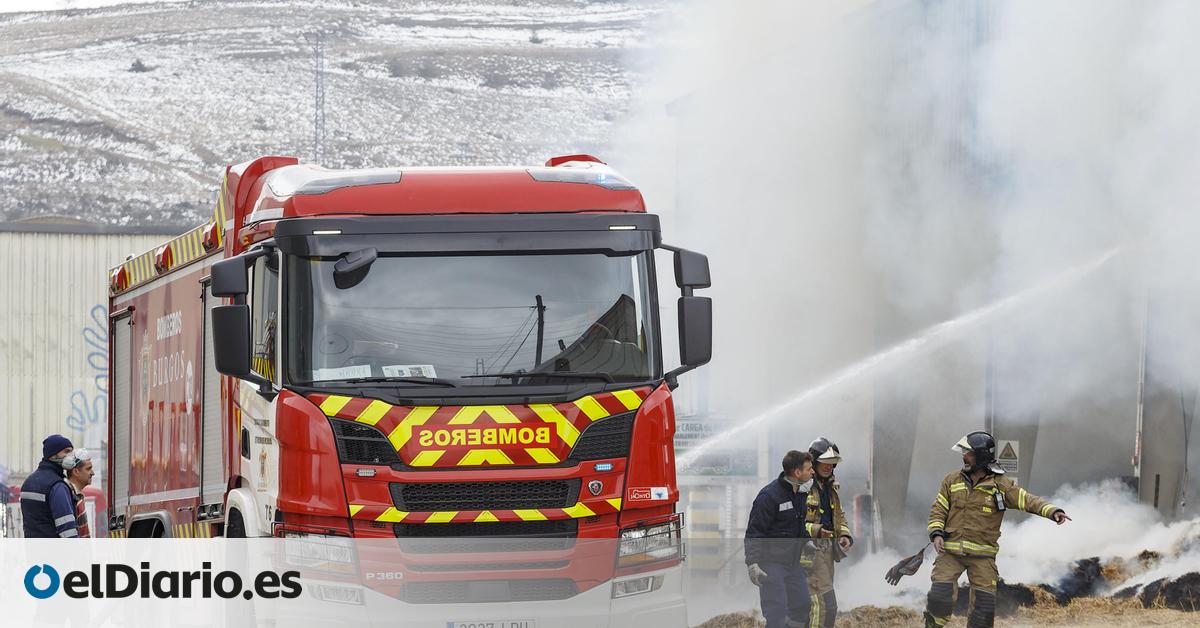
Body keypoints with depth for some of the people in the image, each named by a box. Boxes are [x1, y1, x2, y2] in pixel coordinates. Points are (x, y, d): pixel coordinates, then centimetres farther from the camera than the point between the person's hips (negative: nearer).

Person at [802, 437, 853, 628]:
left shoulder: (830, 487, 17)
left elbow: (839, 515, 28)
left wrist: (844, 535, 9)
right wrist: (814, 530, -25)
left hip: (827, 551, 9)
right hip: (810, 550, -9)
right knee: (826, 604, -16)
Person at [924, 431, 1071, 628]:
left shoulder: (1000, 485, -1)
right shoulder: (952, 480, 6)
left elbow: (1029, 501, -9)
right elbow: (939, 509, 9)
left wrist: (1052, 511, -25)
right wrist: (936, 533, -8)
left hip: (982, 556, -1)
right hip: (951, 552, 1)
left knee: (984, 604, -3)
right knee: (940, 596, -13)